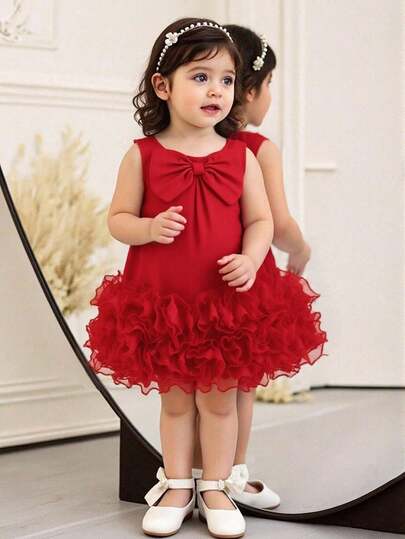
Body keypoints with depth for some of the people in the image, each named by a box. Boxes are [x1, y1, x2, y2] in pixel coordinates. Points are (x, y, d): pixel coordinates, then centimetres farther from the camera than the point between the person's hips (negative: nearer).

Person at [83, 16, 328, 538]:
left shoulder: (242, 156, -2)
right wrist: (149, 228, -20)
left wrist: (250, 260, -18)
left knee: (219, 398, 11)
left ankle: (215, 489, 27)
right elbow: (117, 218, 1)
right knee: (174, 398, 14)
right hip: (159, 301, 0)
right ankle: (177, 487, 30)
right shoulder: (143, 155, -4)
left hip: (227, 301, 0)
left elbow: (260, 220, 1)